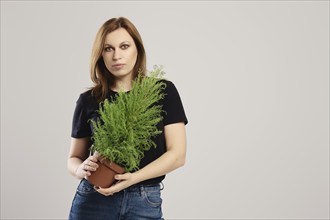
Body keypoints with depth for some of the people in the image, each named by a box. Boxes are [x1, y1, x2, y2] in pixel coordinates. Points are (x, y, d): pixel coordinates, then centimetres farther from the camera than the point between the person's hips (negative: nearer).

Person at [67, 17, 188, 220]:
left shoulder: (163, 91, -1)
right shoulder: (89, 100, 4)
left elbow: (177, 155, -5)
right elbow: (74, 158, 11)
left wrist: (134, 178, -19)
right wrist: (81, 169, -12)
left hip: (146, 203, -1)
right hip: (94, 201, 1)